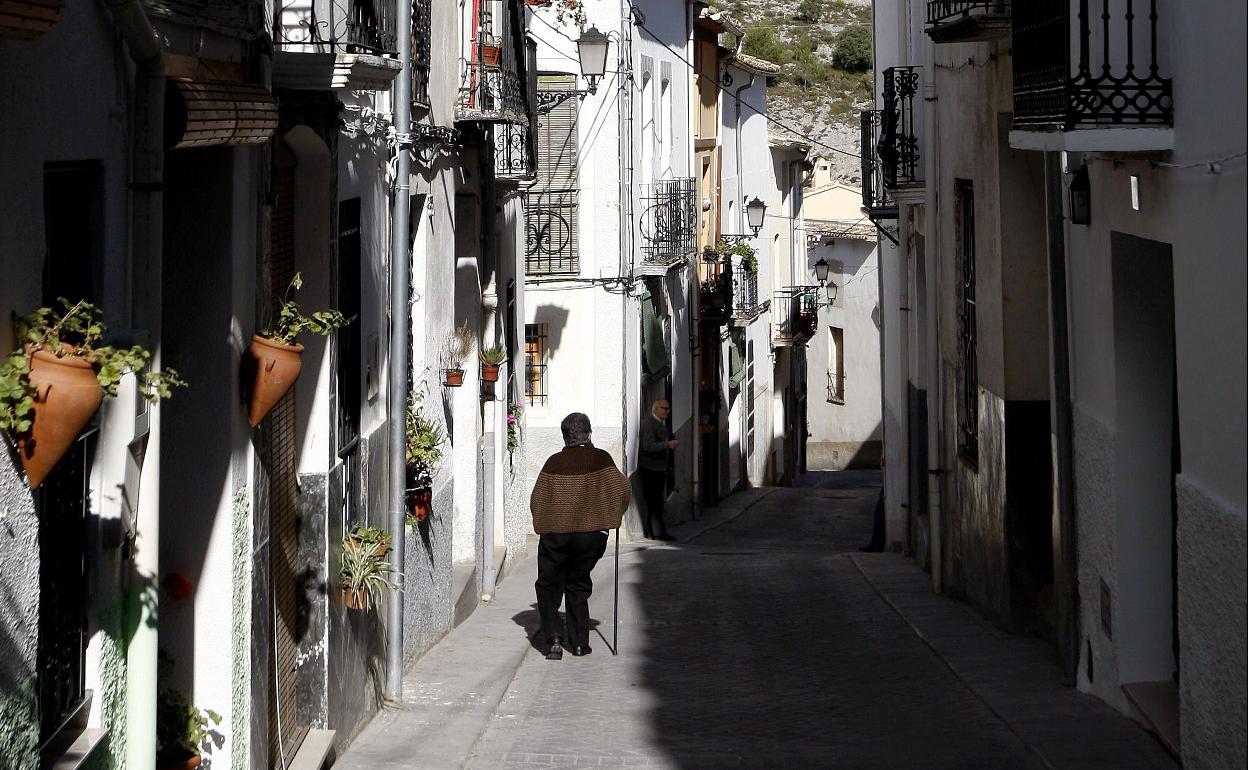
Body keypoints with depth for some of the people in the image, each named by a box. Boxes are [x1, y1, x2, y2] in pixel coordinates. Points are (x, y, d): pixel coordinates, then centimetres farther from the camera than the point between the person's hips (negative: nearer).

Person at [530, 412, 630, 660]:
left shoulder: (554, 462, -2)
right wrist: (611, 517, 11)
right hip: (591, 534, 1)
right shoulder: (600, 459, -2)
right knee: (578, 586, 17)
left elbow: (537, 500, -1)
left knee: (549, 587, 11)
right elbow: (621, 490, -7)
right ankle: (579, 641, 13)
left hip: (556, 534, -1)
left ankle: (554, 637, -6)